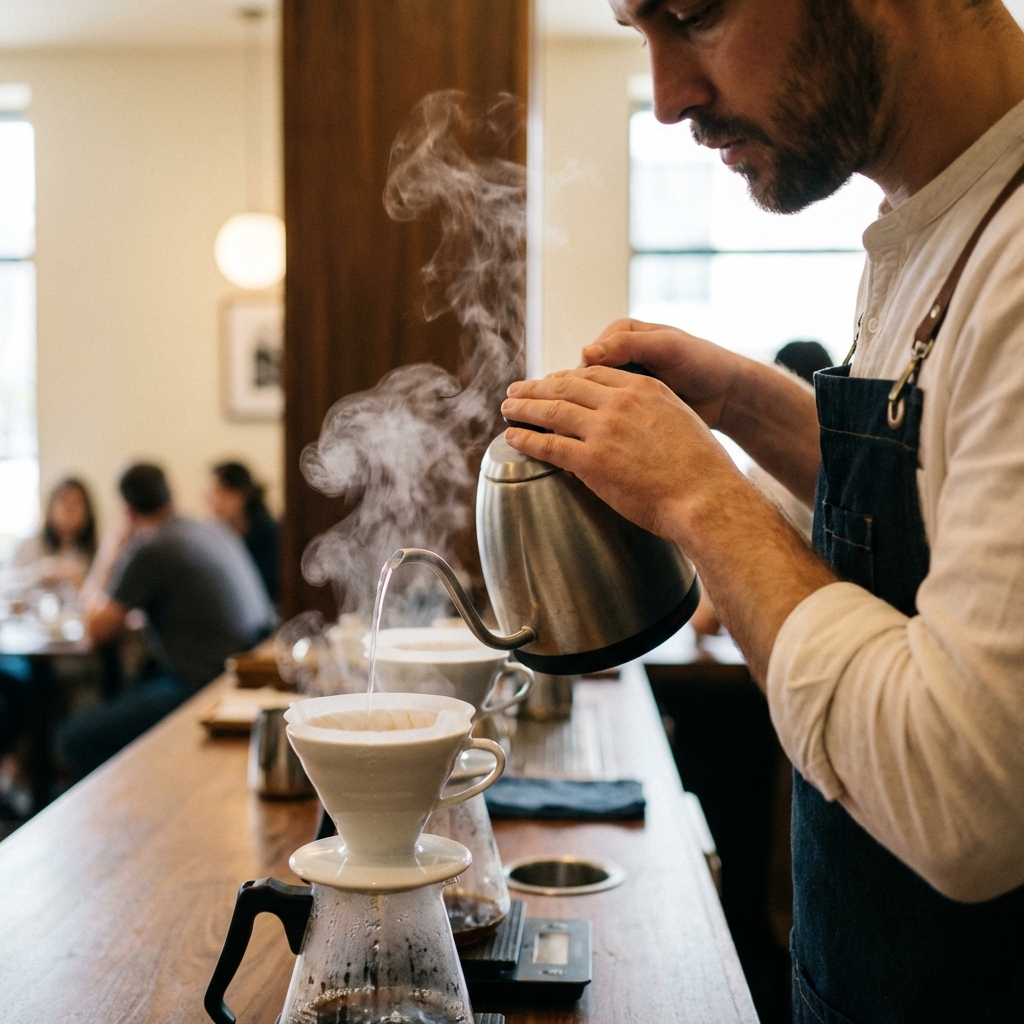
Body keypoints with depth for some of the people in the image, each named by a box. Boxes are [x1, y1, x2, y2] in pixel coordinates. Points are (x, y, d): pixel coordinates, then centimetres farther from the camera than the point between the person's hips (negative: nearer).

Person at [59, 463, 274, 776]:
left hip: (205, 686, -9)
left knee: (74, 737, -3)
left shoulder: (150, 550, -13)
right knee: (122, 698, 29)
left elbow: (97, 628, -5)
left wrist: (107, 558, 11)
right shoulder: (218, 533, 11)